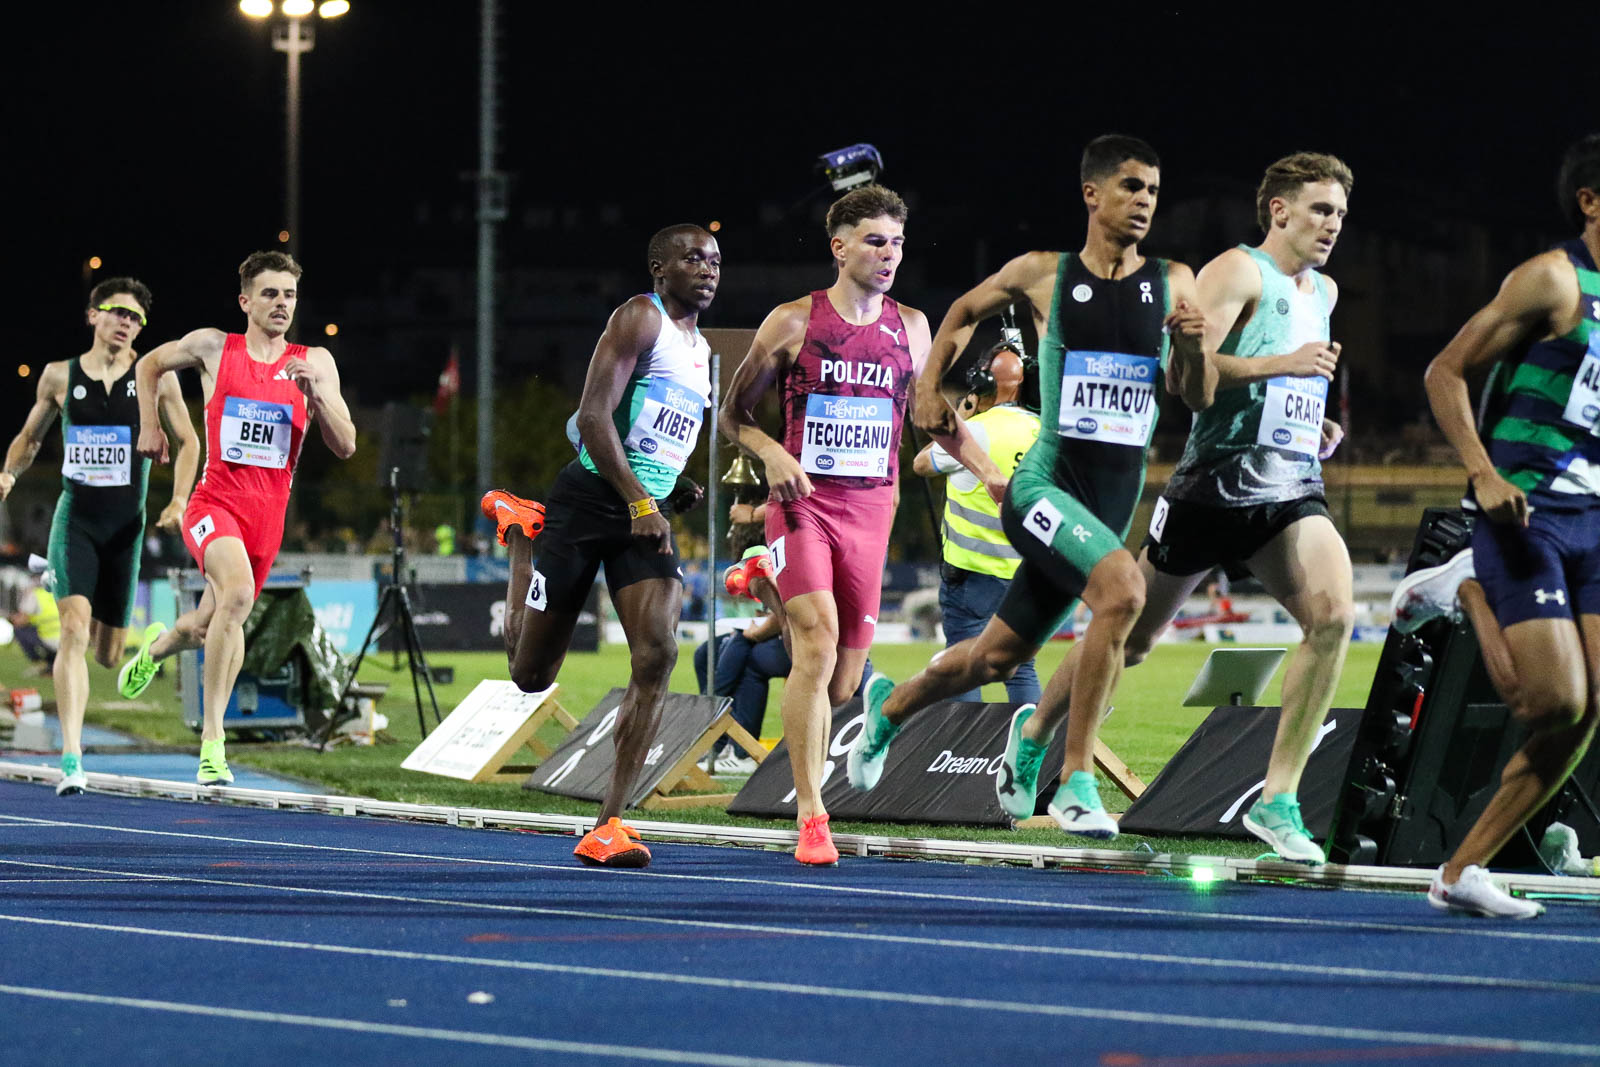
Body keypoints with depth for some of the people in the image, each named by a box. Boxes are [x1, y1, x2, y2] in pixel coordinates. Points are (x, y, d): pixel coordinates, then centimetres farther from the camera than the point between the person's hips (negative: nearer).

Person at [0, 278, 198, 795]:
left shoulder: (154, 377, 0)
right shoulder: (59, 376, 2)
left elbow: (187, 442, 8)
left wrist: (178, 501, -6)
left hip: (126, 524, 1)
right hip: (75, 517, -1)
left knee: (108, 654, 10)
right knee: (73, 629, -20)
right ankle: (71, 760, -22)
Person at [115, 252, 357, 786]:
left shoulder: (315, 363, 4)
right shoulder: (213, 347, 1)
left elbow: (345, 446, 1)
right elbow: (150, 365, 20)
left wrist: (316, 393, -14)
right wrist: (149, 426, 12)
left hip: (270, 512, 4)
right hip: (216, 498, -4)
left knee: (209, 628, 16)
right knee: (237, 592, -31)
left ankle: (158, 643, 56)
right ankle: (211, 739, -28)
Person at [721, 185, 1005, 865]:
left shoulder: (910, 327, 10)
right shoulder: (794, 322, -1)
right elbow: (734, 415, 6)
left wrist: (992, 476, 11)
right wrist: (773, 454, -13)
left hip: (871, 509, 4)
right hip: (803, 503, -4)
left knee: (842, 682, 3)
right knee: (817, 644, -22)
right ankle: (811, 817, -21)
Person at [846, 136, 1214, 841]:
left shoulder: (1173, 285, 4)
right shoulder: (1043, 276, -1)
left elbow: (1198, 399, 5)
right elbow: (965, 311, 18)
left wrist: (1192, 346, -14)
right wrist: (929, 384, 9)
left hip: (1115, 501, 4)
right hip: (1045, 486, -4)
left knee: (997, 657, 14)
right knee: (1122, 589, -31)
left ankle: (888, 709, 45)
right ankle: (1076, 783, -23)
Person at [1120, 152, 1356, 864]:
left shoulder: (1325, 292, 19)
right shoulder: (1237, 272, -7)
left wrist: (1317, 428, 17)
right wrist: (1281, 364, -25)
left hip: (1292, 489, 6)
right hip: (1215, 481, -6)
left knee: (1333, 614, -20)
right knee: (1131, 637, 7)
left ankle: (1277, 801, -18)